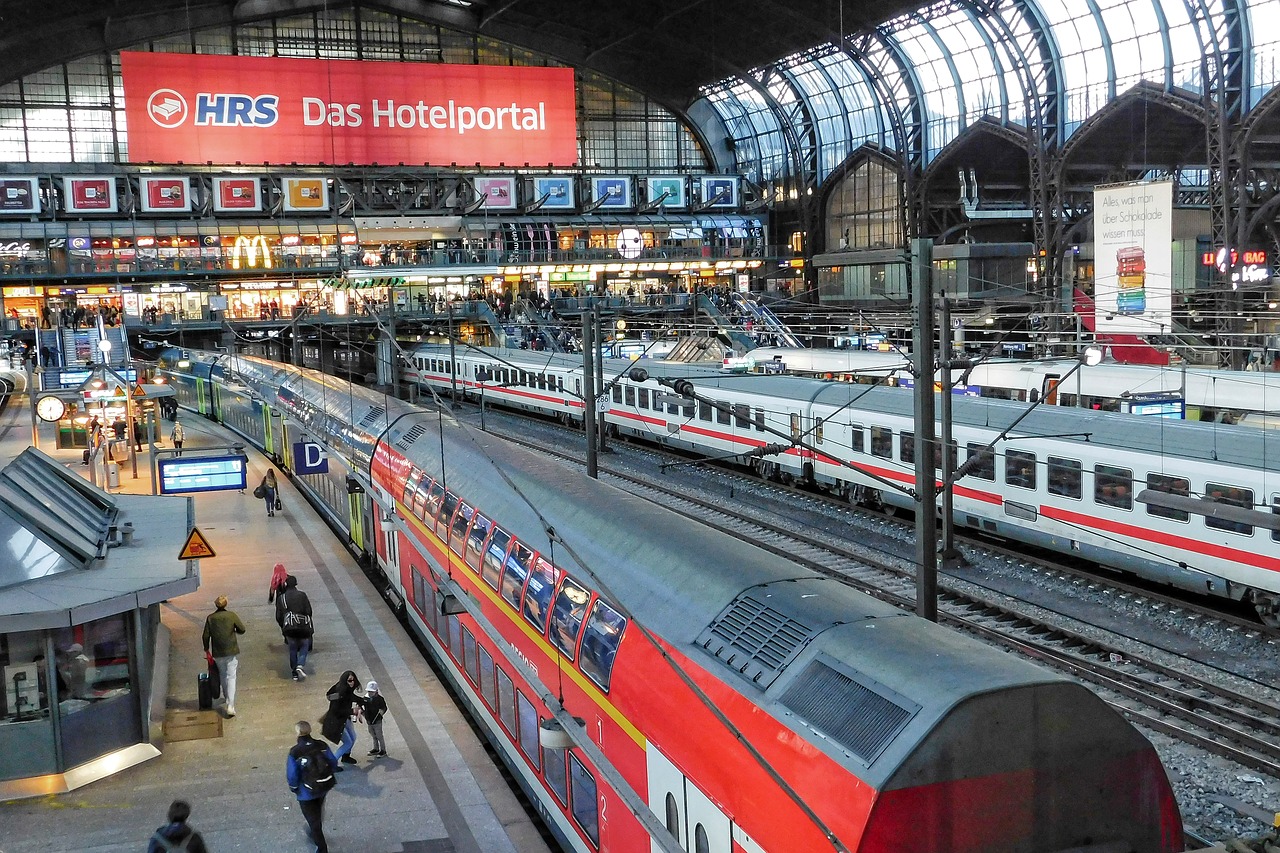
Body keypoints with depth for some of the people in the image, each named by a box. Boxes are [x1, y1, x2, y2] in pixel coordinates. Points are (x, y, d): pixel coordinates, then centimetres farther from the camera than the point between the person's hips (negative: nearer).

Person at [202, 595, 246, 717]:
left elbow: (206, 635, -2)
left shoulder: (210, 618, -4)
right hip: (231, 652, -2)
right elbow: (242, 629, -7)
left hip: (217, 653, 2)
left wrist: (206, 648, 14)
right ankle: (230, 705, -10)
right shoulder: (231, 615, -9)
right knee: (231, 677, -1)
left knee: (222, 675, 23)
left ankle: (227, 697, 40)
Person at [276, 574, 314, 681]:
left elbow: (278, 617, 5)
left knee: (292, 650, 14)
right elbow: (309, 611, -3)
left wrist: (283, 627, 19)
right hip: (303, 627, -1)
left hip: (289, 628, 1)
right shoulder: (302, 595, 1)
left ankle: (295, 672, 15)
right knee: (304, 647, 13)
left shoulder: (281, 598, 6)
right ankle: (300, 665, -11)